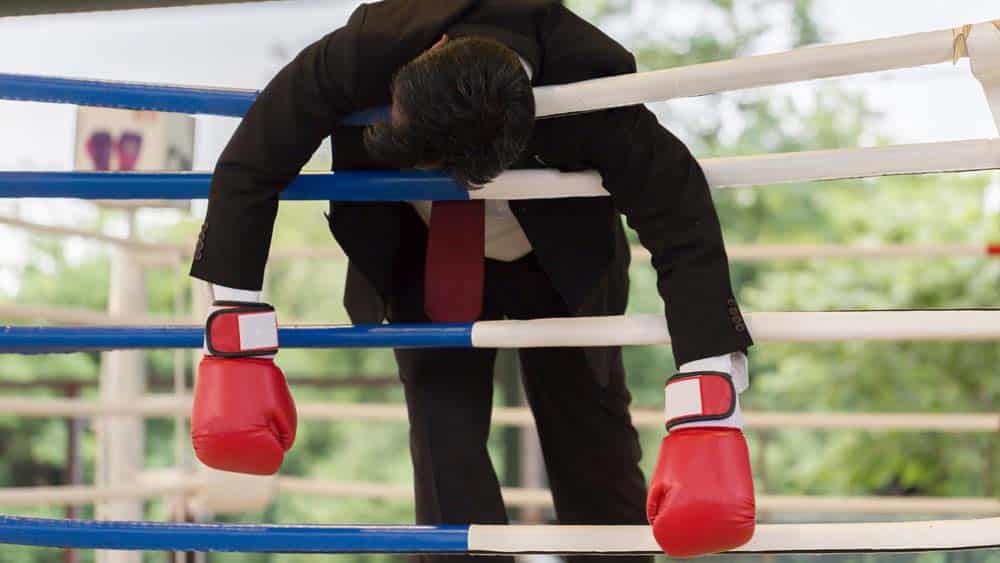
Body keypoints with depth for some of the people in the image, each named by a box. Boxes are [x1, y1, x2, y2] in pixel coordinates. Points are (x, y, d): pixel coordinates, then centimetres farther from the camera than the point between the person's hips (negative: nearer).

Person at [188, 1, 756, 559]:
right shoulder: (369, 48, -38)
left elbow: (689, 239, -41)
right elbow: (247, 172, -27)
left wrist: (704, 430, -50)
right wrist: (238, 353, -32)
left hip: (565, 269, -1)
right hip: (425, 259, 1)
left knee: (593, 449, 1)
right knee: (444, 432, -14)